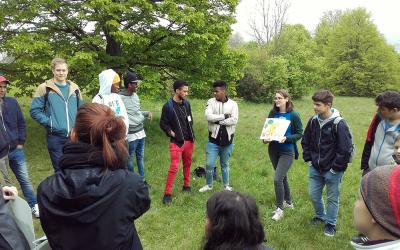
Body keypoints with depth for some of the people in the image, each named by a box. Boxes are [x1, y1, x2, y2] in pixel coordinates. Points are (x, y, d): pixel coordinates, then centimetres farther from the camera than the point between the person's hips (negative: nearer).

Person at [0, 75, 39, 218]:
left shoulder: (12, 102, 1)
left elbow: (21, 123, 7)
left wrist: (21, 142, 2)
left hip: (15, 150, 2)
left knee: (25, 179, 9)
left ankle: (34, 206, 19)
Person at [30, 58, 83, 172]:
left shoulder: (74, 88, 8)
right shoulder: (44, 88, -3)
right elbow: (34, 110, -3)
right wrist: (48, 122, -11)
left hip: (74, 136, 3)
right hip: (55, 137, -3)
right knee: (60, 170, 4)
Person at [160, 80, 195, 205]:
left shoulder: (186, 103, 4)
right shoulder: (168, 106, -13)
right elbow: (163, 124, -7)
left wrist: (190, 132, 9)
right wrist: (172, 133, -13)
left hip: (189, 140, 6)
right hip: (176, 142, -6)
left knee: (187, 164, 17)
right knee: (174, 167, -8)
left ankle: (186, 186, 34)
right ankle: (167, 193, 0)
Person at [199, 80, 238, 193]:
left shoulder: (233, 104, -4)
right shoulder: (211, 102, -3)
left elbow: (234, 120, -17)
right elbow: (208, 116, -19)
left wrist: (217, 120, -17)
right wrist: (224, 116, -17)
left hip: (227, 140, 0)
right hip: (213, 140, 0)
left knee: (225, 165, 16)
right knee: (209, 165, 3)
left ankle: (226, 185, 34)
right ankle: (209, 185, 26)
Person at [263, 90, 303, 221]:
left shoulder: (293, 115, -11)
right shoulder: (272, 113, 0)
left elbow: (299, 134, -8)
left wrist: (286, 138, -24)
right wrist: (265, 138, -11)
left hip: (287, 152, -5)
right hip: (273, 150, 5)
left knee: (277, 179, -12)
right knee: (282, 177, 19)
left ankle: (280, 208, 6)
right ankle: (288, 202, 39)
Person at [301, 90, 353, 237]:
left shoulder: (339, 124, -20)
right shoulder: (313, 121, -2)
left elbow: (345, 150, -18)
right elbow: (305, 142, 12)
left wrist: (335, 168, -13)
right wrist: (308, 159, 6)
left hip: (332, 171, -5)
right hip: (315, 169, 6)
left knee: (332, 198, 10)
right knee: (314, 195, 15)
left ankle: (331, 224, 29)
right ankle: (320, 216, 41)